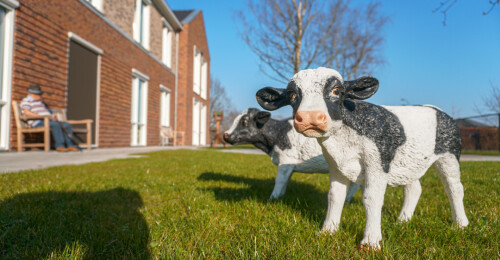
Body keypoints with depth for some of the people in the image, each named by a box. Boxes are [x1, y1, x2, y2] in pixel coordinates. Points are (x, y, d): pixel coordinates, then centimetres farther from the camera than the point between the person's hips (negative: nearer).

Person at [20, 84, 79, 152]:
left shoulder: (41, 102, 31)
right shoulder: (26, 101, 5)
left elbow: (49, 113, 27)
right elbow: (26, 112, -13)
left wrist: (53, 116, 3)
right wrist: (40, 116, -20)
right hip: (37, 123, -8)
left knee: (67, 125, -12)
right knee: (56, 124, -35)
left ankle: (70, 145, -24)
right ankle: (60, 146, -38)